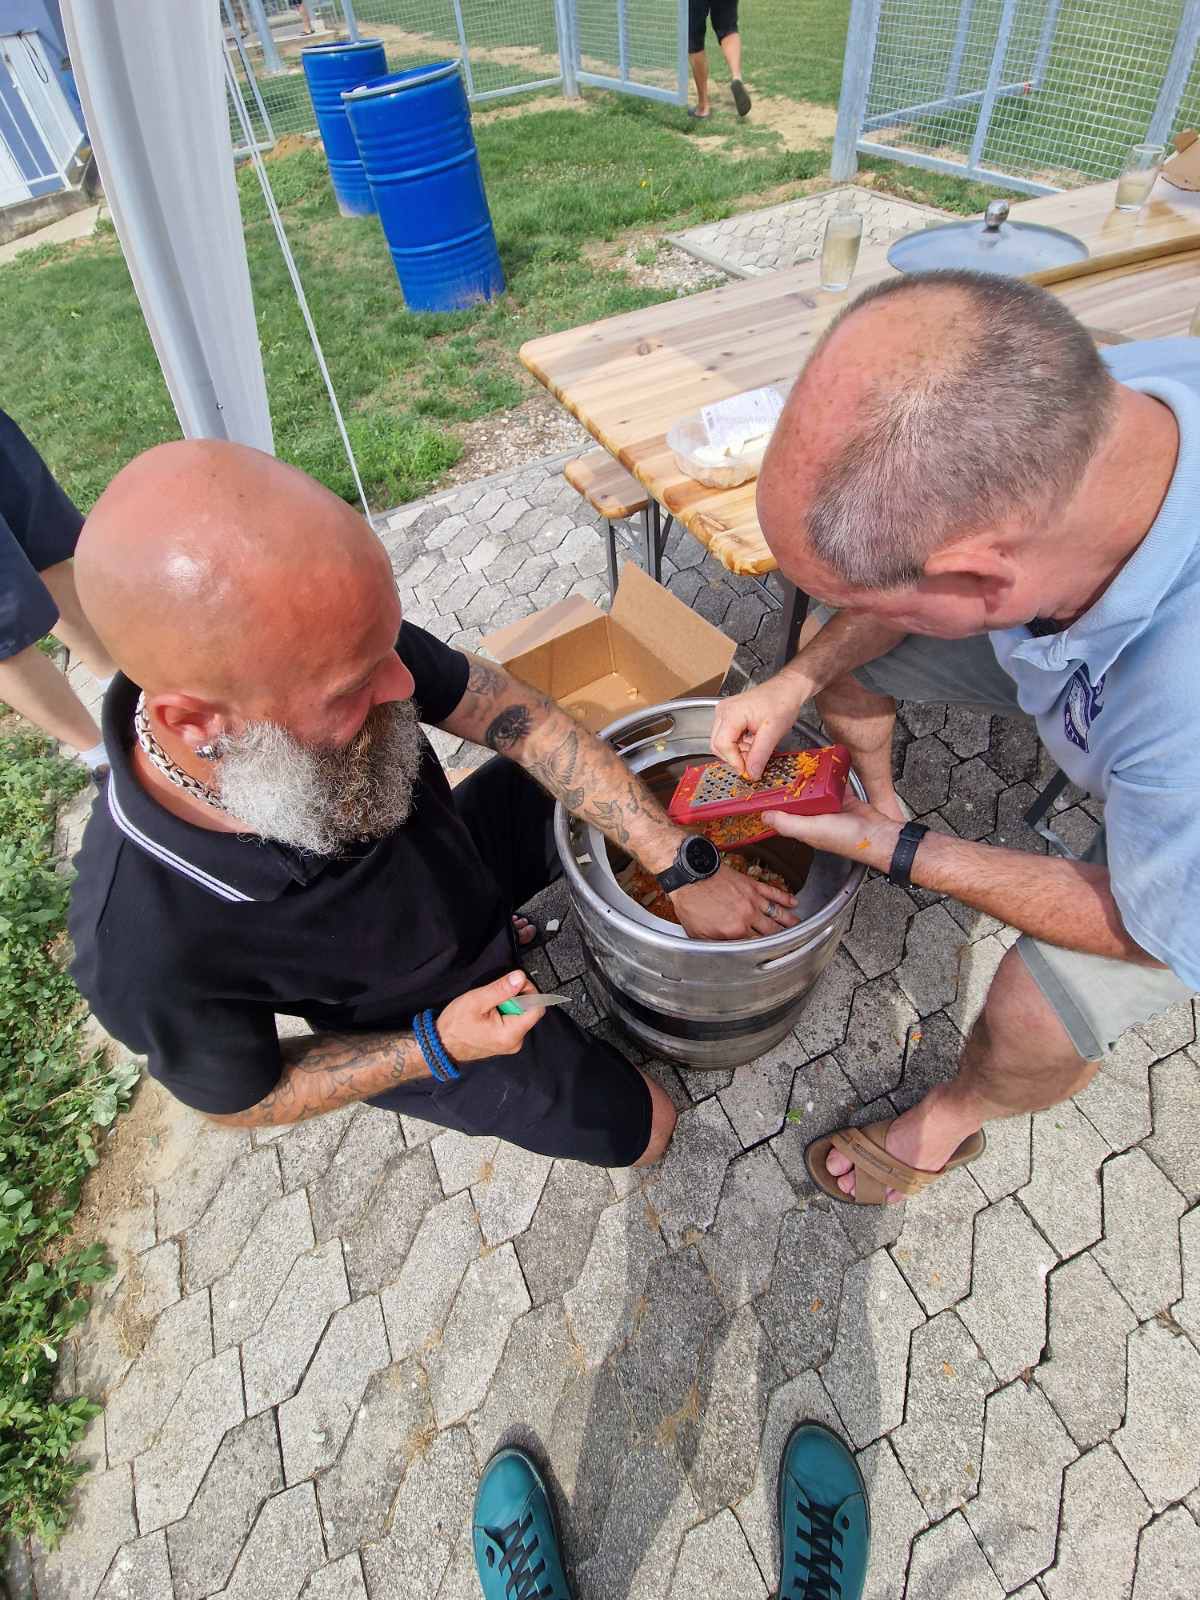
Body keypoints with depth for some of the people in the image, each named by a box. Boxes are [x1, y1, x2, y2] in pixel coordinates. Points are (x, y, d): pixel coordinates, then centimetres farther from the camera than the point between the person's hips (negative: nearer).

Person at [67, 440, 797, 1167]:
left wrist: (687, 869, -22)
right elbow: (239, 1099, -18)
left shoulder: (338, 643, -33)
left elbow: (524, 720, -22)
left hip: (461, 854, 4)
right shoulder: (150, 950, -40)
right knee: (641, 1128, 7)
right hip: (427, 1015, -3)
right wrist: (434, 1049, -27)